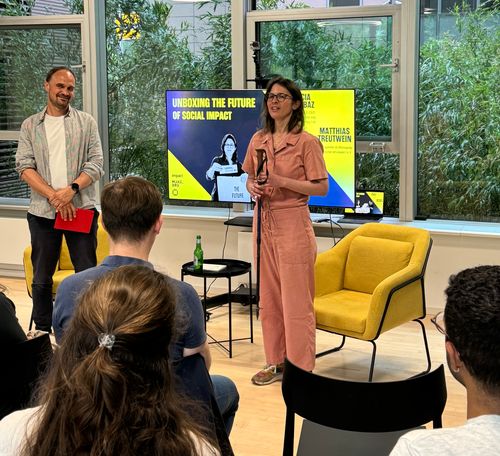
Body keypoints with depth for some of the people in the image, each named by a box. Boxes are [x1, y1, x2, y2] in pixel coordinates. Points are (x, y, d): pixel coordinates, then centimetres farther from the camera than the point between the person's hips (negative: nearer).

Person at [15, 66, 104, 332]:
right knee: (41, 278, 9)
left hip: (81, 209, -1)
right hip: (42, 211, 1)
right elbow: (24, 167, -1)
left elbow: (95, 165, -1)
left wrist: (71, 189, -18)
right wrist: (54, 196, -14)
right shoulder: (30, 126, 8)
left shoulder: (86, 122, 6)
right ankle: (42, 333, 22)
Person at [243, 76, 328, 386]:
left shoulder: (307, 142, -8)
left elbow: (322, 187, -10)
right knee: (269, 297, 12)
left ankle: (301, 369, 8)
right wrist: (253, 188, -4)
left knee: (296, 300, -2)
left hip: (293, 224, -6)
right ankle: (276, 362, 24)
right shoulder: (258, 140, 10)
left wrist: (281, 181, -20)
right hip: (264, 223, 6)